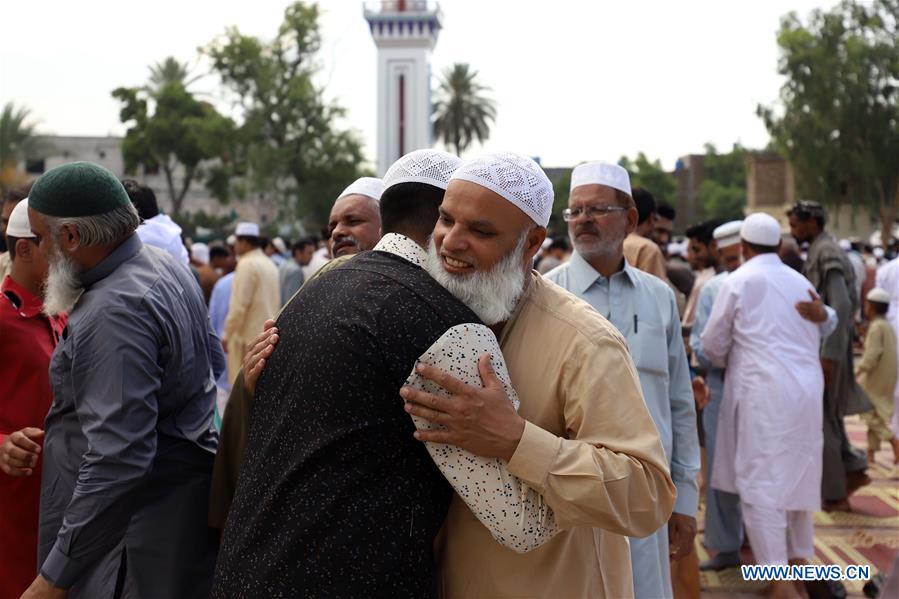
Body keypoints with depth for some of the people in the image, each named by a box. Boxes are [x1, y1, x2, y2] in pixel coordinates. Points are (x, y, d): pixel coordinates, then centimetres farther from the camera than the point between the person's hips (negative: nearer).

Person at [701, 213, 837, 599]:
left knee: (760, 481, -4)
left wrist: (727, 364, 24)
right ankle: (800, 556, 29)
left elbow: (713, 344, 3)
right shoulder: (801, 282, 12)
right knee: (798, 475, 18)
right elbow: (815, 338, 15)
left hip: (763, 390, -6)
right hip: (807, 389, 6)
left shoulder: (739, 281, -2)